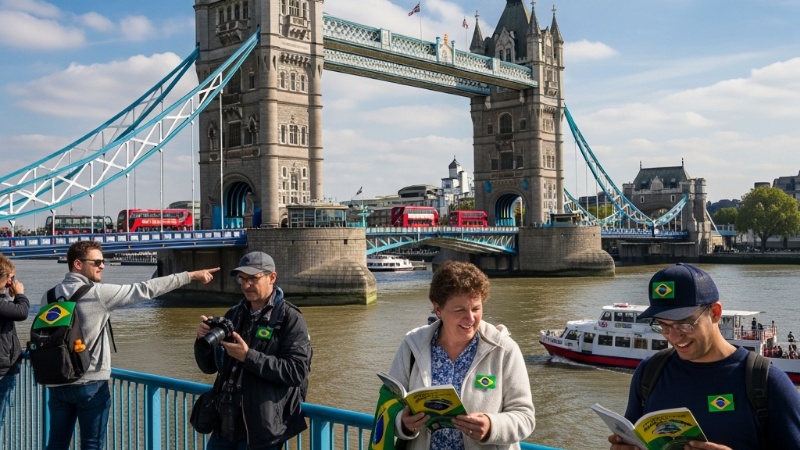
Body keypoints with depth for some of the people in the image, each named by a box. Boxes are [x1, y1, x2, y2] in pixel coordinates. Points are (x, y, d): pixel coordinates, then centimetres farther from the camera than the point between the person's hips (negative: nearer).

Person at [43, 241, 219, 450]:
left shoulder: (48, 296, 5)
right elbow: (144, 290, -13)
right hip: (90, 384, -6)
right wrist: (191, 275, -10)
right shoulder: (97, 293, -14)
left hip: (57, 383, 6)